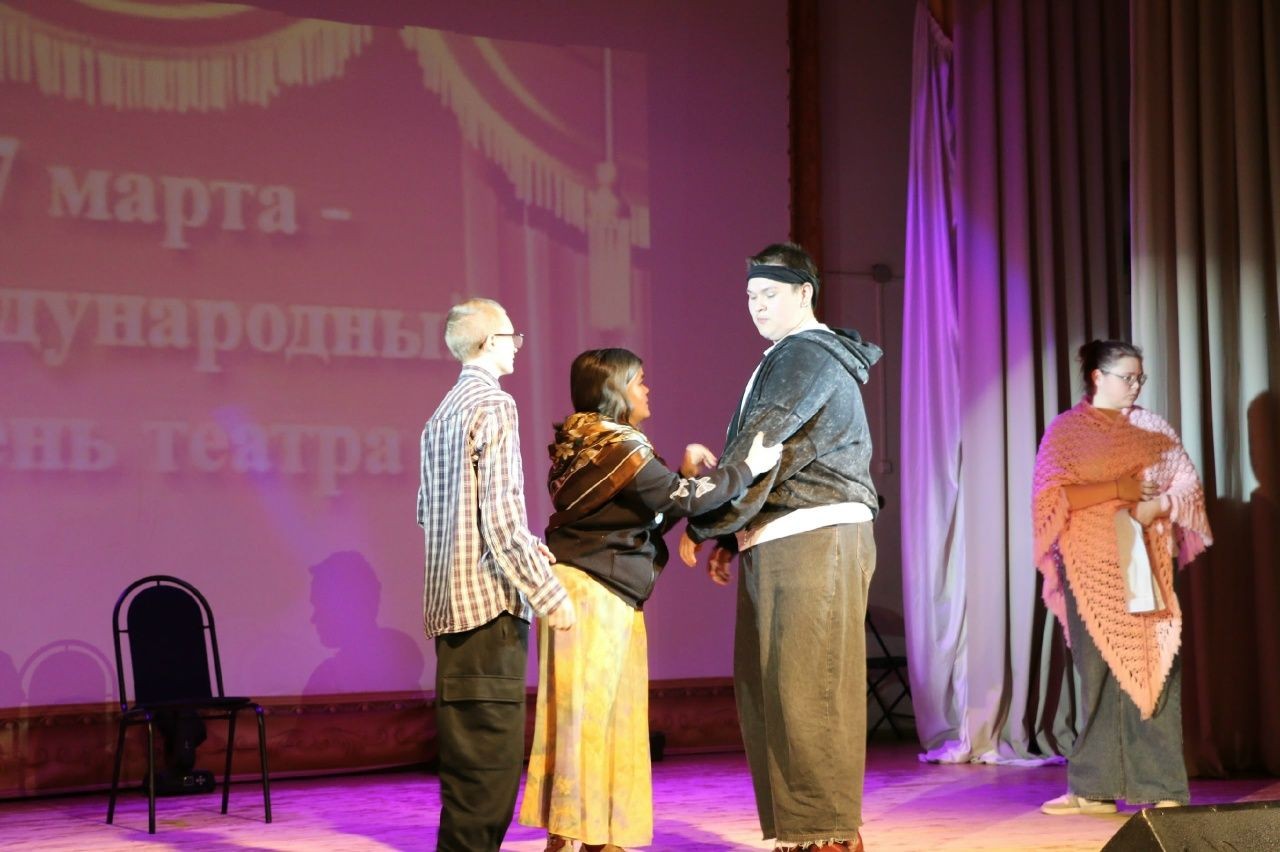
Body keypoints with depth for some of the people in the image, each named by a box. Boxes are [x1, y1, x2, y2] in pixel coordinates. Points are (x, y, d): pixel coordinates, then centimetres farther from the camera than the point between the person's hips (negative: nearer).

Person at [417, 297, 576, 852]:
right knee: (491, 750, -8)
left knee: (468, 753, 13)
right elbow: (502, 515, -17)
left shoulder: (443, 414, 16)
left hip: (451, 600, 9)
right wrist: (549, 594, -13)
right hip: (491, 599, -9)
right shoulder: (494, 406, -10)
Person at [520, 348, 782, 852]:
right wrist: (747, 468, -3)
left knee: (617, 718, 11)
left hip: (610, 598, 10)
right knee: (583, 714, -6)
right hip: (589, 592, -10)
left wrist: (686, 476, 9)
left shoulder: (593, 445, 15)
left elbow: (647, 518, 18)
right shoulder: (620, 446, -14)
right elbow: (683, 499, -13)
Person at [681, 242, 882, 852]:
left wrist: (701, 527, -10)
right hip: (777, 546, 10)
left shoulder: (804, 356, -8)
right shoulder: (785, 360, 24)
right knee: (765, 691, 8)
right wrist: (732, 539, 16)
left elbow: (759, 453, -15)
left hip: (816, 538, -10)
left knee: (806, 691, -10)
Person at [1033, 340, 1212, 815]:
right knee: (1101, 673, -2)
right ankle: (1096, 789, 4)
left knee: (1155, 669, -4)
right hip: (1092, 566, -2)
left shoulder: (1153, 429, 12)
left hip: (1146, 563, 2)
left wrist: (1157, 504, -12)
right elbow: (1054, 496, -9)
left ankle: (1160, 788, -2)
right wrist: (1119, 488, -14)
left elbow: (1189, 486, 8)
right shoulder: (1064, 432, 3)